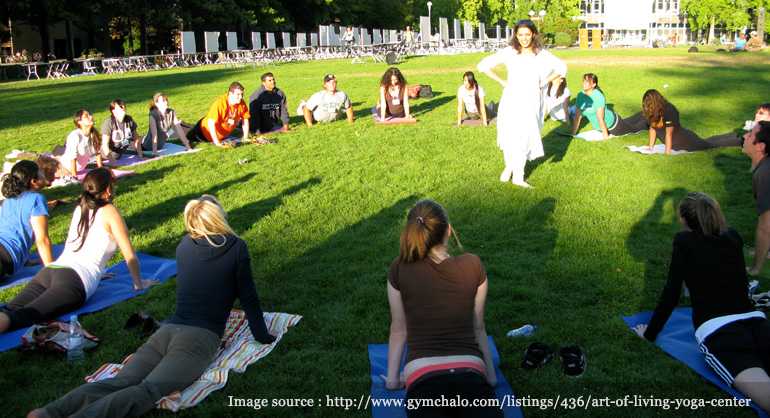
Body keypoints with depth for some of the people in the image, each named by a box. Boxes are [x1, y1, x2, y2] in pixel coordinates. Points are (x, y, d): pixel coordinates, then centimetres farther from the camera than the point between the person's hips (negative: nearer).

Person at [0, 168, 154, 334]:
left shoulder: (79, 208, 27)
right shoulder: (109, 212, 8)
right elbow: (129, 255, 8)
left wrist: (96, 272, 57)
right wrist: (139, 283, 22)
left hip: (49, 270, 7)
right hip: (76, 280, -7)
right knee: (21, 317, -30)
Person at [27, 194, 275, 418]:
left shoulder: (185, 245, 20)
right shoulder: (237, 247, 4)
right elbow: (247, 296, 7)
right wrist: (262, 336, 18)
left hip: (167, 330, 6)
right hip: (200, 337, -5)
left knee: (118, 382, -11)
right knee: (147, 391, -24)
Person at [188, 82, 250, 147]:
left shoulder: (242, 104, -21)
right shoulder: (220, 103, -36)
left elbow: (245, 120, -6)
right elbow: (211, 123, -39)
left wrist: (245, 138, -10)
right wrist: (217, 143, -41)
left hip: (224, 134, 5)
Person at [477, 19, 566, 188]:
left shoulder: (541, 54, 2)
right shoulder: (509, 52, -3)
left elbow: (561, 68, 14)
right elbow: (483, 65, -1)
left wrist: (544, 82, 4)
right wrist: (502, 82, -2)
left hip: (531, 101, 1)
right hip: (512, 100, -1)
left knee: (525, 137, -1)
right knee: (509, 136, 0)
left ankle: (518, 176, 10)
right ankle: (509, 166, 28)